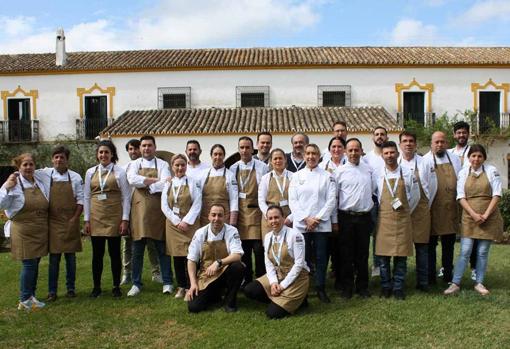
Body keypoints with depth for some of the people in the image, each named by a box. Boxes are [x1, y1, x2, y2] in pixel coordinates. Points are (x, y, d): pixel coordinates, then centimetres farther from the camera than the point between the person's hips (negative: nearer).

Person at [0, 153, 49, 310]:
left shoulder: (40, 183, 8)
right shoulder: (14, 184, -8)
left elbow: (47, 204, 19)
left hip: (40, 231, 6)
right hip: (23, 231, -6)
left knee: (35, 263, 12)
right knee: (29, 263, -6)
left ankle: (31, 296, 23)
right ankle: (25, 300, 4)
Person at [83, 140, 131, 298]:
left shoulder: (119, 172, -1)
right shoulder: (90, 172, 8)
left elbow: (126, 196, -2)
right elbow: (86, 197, 9)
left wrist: (125, 219, -7)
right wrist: (86, 220, 4)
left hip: (114, 216, -2)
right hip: (96, 217, 2)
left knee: (115, 253, 5)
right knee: (97, 253, 7)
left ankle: (116, 286, 17)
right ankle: (96, 286, 20)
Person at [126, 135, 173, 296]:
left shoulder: (162, 164, 6)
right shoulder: (135, 164, 10)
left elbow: (165, 184, -11)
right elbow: (132, 180, -11)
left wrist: (145, 185, -10)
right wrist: (155, 180, -11)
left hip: (158, 210, -1)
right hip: (139, 210, 1)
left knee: (162, 248, 5)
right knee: (137, 250, 7)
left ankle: (167, 282, 14)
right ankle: (136, 283, 18)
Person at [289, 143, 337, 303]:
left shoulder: (327, 176, 5)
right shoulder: (297, 176, 7)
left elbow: (331, 200, -1)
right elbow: (292, 201, 1)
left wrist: (317, 219, -10)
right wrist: (306, 219, -9)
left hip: (322, 223, 0)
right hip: (301, 224, 0)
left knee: (321, 257, 3)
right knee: (303, 258, 1)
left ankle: (321, 289, 17)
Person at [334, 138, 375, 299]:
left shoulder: (369, 170, 7)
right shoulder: (340, 171, -2)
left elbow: (373, 190, 17)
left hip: (364, 217, 2)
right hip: (346, 217, -2)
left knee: (363, 254, 10)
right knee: (346, 254, 4)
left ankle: (362, 287, 22)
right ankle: (346, 287, 16)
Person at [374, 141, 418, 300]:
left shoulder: (407, 173, 0)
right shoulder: (377, 174, -1)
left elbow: (414, 196, 9)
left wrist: (406, 211, 9)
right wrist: (380, 211, 6)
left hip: (403, 218, 0)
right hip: (384, 218, 0)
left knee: (401, 256, 4)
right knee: (383, 256, 2)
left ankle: (398, 288, 15)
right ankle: (386, 287, 16)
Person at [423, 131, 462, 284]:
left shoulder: (455, 160, 10)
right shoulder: (425, 161, -5)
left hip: (451, 209, 4)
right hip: (433, 209, -4)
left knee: (449, 245, 13)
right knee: (430, 245, 4)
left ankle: (448, 275, 25)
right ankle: (430, 277, 13)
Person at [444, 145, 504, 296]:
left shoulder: (492, 170, 0)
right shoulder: (463, 173, 3)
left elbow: (496, 195, -4)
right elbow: (461, 197, -1)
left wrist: (485, 215, -12)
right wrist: (474, 214, -12)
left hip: (489, 217, 0)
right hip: (469, 217, 0)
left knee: (483, 252, 6)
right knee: (465, 251, -3)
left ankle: (479, 283, 17)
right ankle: (455, 283, 2)